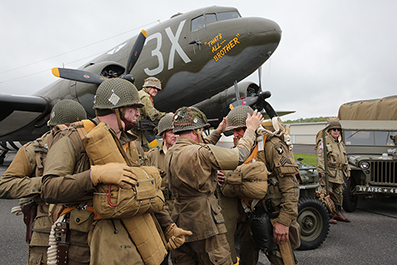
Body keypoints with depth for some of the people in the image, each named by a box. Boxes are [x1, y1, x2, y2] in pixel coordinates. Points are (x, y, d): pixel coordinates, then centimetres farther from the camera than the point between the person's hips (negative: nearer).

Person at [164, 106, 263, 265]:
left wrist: (219, 131, 31)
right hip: (205, 225, -8)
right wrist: (251, 129, 4)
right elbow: (239, 156, -12)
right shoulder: (200, 153, -21)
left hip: (180, 224, 8)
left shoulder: (170, 154, 5)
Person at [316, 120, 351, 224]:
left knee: (338, 194, 14)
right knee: (327, 194, -7)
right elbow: (320, 158, -12)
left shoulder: (341, 143, 20)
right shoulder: (324, 142, -5)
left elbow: (345, 159, 25)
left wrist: (347, 171, 20)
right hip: (328, 173, -8)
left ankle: (337, 213, 26)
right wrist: (321, 171, -19)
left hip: (339, 174, 8)